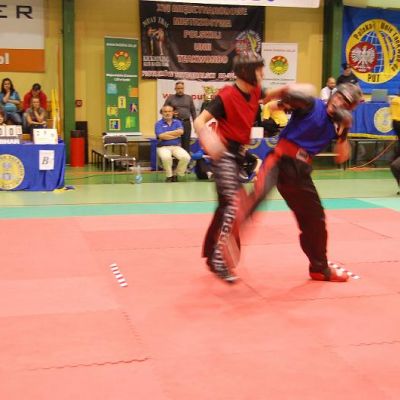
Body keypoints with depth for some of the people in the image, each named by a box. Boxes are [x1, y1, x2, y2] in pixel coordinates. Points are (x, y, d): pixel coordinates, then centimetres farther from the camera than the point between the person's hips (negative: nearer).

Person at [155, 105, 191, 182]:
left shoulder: (177, 122, 12)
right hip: (163, 147, -3)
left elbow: (180, 132, -9)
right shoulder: (159, 123, 4)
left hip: (176, 147, 3)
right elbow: (161, 136, -13)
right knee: (166, 157, -37)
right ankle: (169, 176, -11)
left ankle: (176, 175, -3)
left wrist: (167, 133, -9)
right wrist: (175, 135, -6)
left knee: (186, 157, -26)